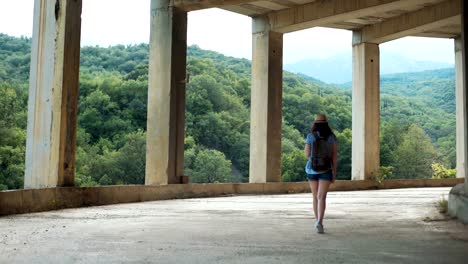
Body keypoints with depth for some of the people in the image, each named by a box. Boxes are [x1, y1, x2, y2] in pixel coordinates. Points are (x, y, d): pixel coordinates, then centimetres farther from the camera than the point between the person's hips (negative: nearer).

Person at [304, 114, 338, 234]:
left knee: (315, 196, 17)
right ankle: (319, 222, -27)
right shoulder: (332, 137, 0)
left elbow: (307, 154, -3)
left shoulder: (311, 136, -4)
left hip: (312, 169, 1)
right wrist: (334, 173, 5)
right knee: (322, 197, -8)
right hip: (326, 170, -1)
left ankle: (317, 221, 26)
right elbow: (335, 155, -1)